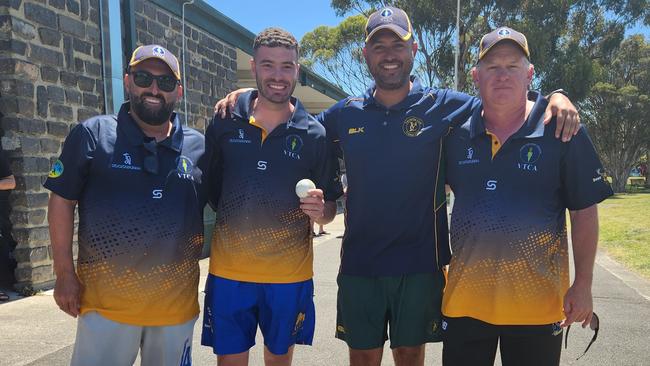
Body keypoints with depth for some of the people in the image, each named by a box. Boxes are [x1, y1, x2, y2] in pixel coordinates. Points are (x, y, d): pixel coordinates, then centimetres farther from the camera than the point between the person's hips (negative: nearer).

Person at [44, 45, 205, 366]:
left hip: (177, 302, 3)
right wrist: (64, 274, -4)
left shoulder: (198, 145, 2)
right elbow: (62, 201, -2)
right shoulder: (92, 135, -3)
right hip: (106, 301, -2)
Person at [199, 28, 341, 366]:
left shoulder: (314, 134, -2)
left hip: (290, 274, 0)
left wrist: (319, 210, -17)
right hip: (229, 271, 0)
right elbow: (206, 184, 10)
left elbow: (329, 210, 3)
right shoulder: (225, 122, -2)